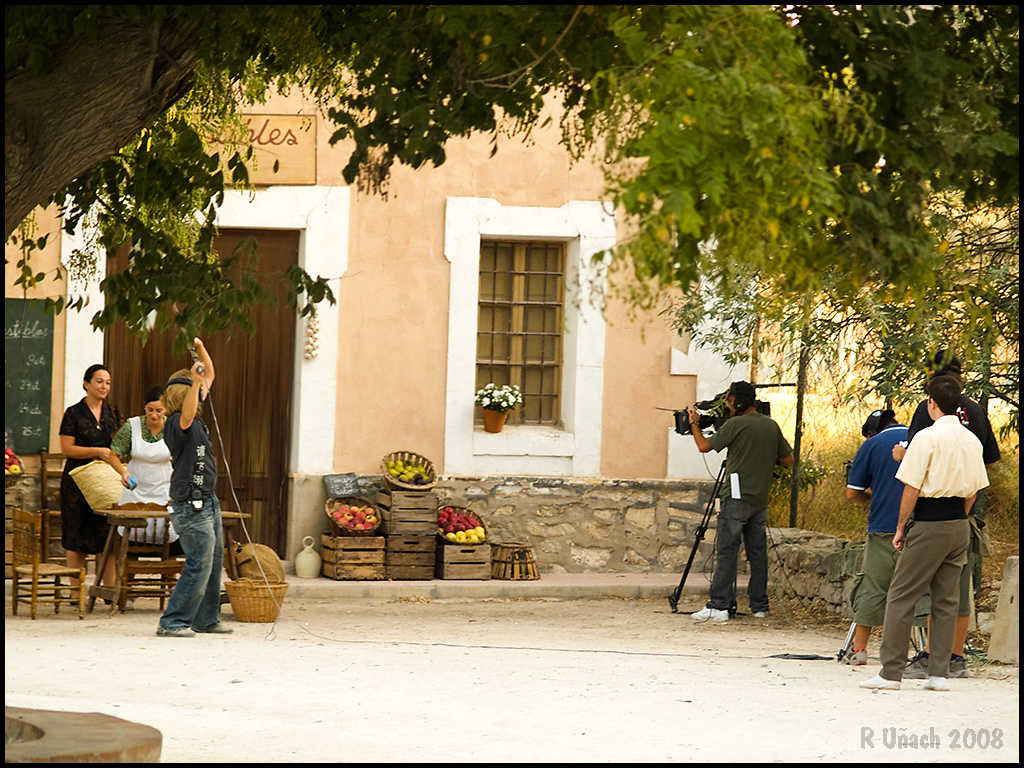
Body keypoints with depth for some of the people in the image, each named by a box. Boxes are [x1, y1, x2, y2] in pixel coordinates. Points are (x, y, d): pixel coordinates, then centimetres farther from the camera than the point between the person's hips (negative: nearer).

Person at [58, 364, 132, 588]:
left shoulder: (109, 412, 12)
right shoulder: (74, 413, -3)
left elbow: (112, 449, 12)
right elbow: (67, 448, -8)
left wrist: (123, 471, -4)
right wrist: (97, 451, -15)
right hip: (78, 480, -4)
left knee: (108, 536, 0)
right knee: (78, 538, -1)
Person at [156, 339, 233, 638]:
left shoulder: (197, 418, 12)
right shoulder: (176, 423, -15)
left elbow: (210, 376, 22)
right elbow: (186, 416, -41)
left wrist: (201, 349, 12)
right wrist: (195, 382, -49)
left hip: (207, 503, 10)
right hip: (192, 506, -10)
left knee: (213, 562, 15)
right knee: (199, 566, -10)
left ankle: (206, 619, 24)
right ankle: (172, 622, -8)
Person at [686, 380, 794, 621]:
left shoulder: (736, 424, -9)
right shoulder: (772, 426, 10)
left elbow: (705, 446, -7)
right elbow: (787, 459, 16)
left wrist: (694, 424, 8)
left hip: (737, 497, -7)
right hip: (760, 499, 7)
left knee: (727, 551, -8)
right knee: (757, 552, 11)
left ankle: (719, 606, -14)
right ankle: (759, 605, 14)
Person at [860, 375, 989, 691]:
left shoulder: (927, 437, -12)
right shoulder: (972, 440, 8)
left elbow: (911, 488, -12)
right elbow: (974, 489, 14)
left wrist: (901, 526, -3)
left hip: (929, 525, -7)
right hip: (959, 526, 7)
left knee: (901, 596, -1)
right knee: (946, 599, 10)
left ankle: (891, 672, -3)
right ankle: (939, 673, 8)